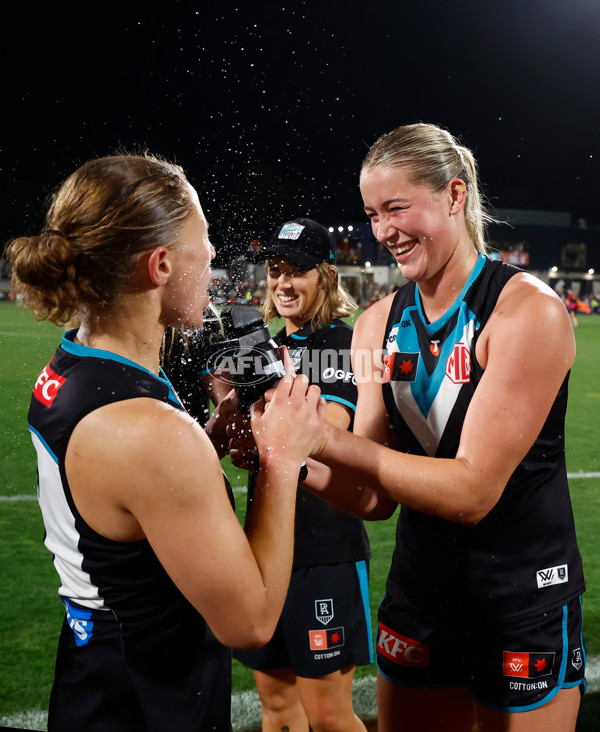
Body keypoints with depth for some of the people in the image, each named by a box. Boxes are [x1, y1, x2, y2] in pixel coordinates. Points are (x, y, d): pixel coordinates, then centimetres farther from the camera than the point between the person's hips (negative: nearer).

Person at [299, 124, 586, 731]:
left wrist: (326, 438, -30)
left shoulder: (527, 309, -17)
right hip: (417, 595, 5)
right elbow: (374, 497, -1)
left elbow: (473, 490, -24)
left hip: (525, 607, -5)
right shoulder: (378, 324, 0)